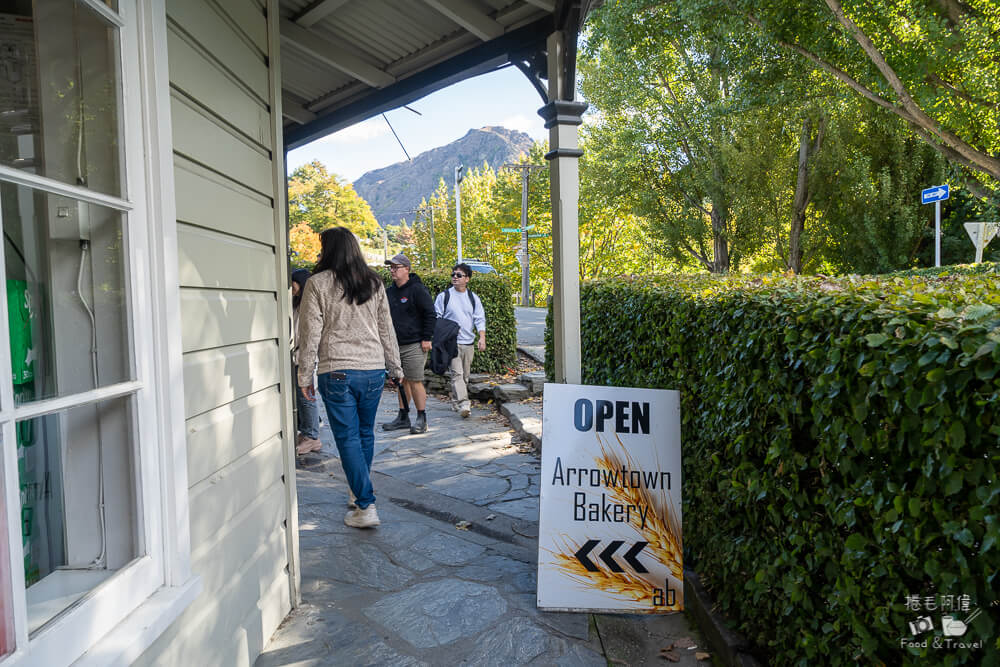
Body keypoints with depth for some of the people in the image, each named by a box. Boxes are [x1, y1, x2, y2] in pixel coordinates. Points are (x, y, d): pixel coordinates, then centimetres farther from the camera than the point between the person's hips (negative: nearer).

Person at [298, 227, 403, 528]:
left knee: (348, 438, 2)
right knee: (365, 433, 17)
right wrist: (395, 368, 19)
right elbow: (386, 329, 11)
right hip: (373, 370, 4)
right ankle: (360, 492, 30)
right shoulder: (374, 283, 7)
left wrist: (305, 376, 4)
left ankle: (366, 507, 1)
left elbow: (310, 334, -4)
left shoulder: (318, 284, -4)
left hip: (337, 372, -4)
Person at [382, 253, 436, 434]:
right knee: (401, 382, 12)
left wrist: (426, 338, -13)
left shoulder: (417, 289, -7)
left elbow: (430, 314, -9)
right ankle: (403, 417, 20)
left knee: (415, 382, -6)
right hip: (395, 345, 7)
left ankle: (422, 419, 3)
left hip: (414, 345, -7)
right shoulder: (389, 291, 15)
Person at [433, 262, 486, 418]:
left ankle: (457, 401, 25)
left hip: (468, 343, 4)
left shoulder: (473, 298, 12)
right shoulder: (443, 296, 3)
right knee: (457, 373, -15)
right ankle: (463, 404, -23)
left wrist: (482, 337, -7)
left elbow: (480, 319, 7)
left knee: (465, 375, 10)